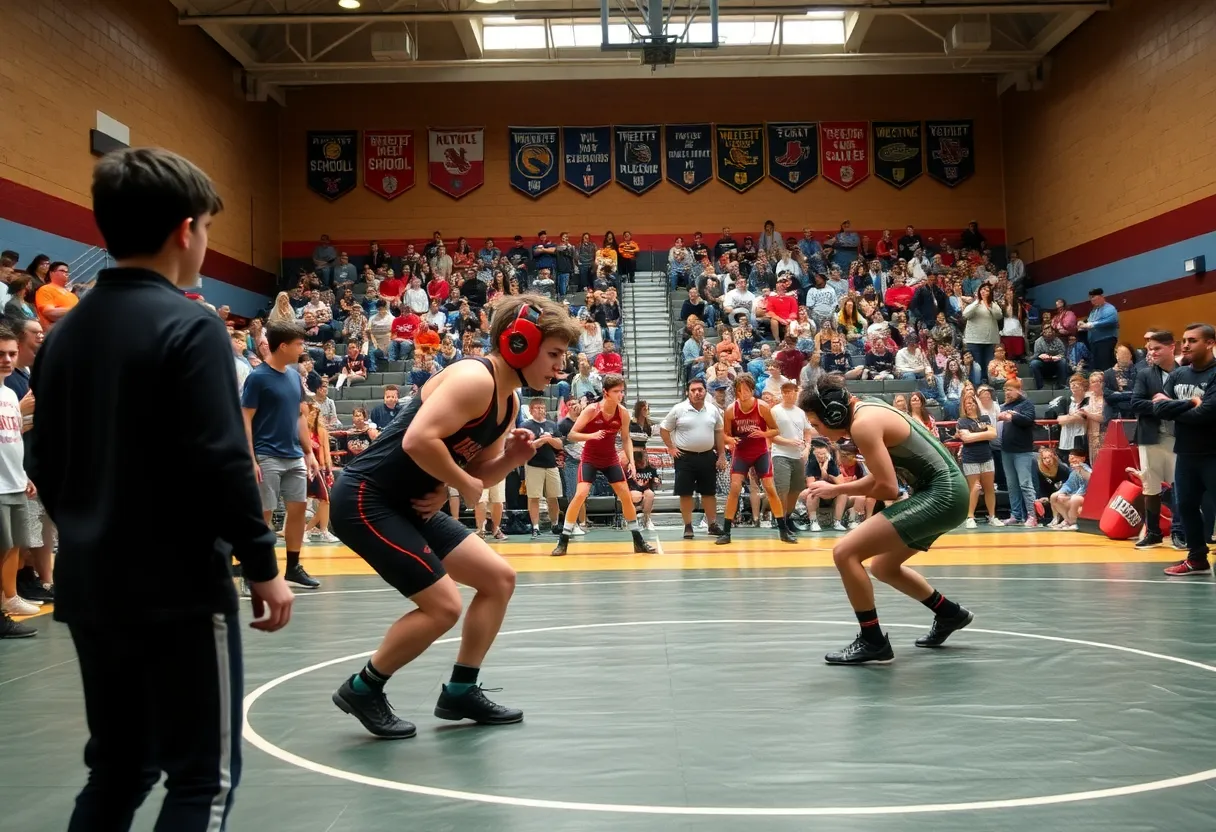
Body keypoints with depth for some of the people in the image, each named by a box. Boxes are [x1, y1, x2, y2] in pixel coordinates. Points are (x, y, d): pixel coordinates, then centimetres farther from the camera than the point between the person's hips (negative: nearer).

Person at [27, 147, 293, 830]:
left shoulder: (64, 333, 8)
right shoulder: (189, 326, -14)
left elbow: (44, 466, 14)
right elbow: (222, 465, -20)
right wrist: (263, 566, -11)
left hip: (90, 589, 8)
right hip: (179, 590, -7)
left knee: (117, 767, 20)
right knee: (205, 775, 4)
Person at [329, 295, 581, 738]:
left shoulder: (508, 401, 9)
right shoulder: (475, 378, -21)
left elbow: (477, 473, 14)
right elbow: (418, 440, -32)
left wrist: (511, 458, -6)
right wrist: (463, 484, -18)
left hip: (410, 504, 10)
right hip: (364, 499, -10)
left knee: (499, 578, 8)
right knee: (443, 606, -11)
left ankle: (460, 691, 20)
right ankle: (362, 689, 11)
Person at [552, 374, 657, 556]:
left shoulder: (623, 413, -9)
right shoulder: (592, 410, -20)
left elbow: (626, 438, 3)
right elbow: (572, 435, -17)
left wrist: (631, 462, -8)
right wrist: (591, 435, -35)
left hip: (611, 459, 4)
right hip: (590, 459, -4)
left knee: (626, 495, 1)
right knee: (581, 494, -18)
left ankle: (638, 541, 14)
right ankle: (563, 542, -8)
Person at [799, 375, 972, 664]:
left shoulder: (863, 424, -18)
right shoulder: (866, 411, 10)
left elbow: (888, 488, -19)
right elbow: (882, 476, 15)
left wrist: (837, 490, -3)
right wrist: (835, 489, 6)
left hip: (941, 494, -10)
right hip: (944, 491, 10)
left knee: (845, 553, -14)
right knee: (882, 567, 25)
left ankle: (873, 642, -2)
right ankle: (950, 615, 41)